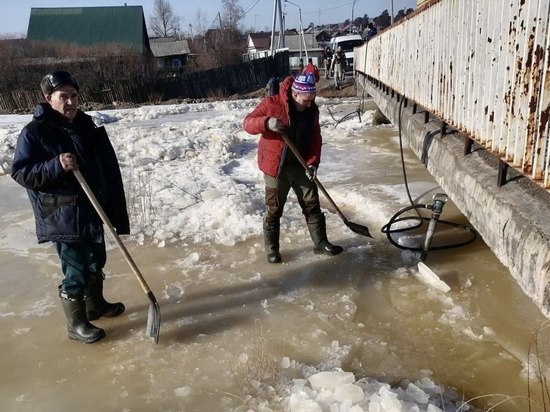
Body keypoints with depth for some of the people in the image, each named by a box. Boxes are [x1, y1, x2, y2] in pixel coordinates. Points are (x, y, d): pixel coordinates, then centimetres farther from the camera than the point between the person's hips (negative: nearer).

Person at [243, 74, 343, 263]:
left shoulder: (312, 110, 0)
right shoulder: (271, 103, -14)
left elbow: (315, 139, 3)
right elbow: (248, 123, -12)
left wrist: (313, 162, -11)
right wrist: (266, 123, -32)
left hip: (301, 166, 5)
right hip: (276, 167, -4)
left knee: (312, 205, 10)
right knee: (274, 210, 5)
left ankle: (321, 243, 24)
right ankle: (271, 248, 20)